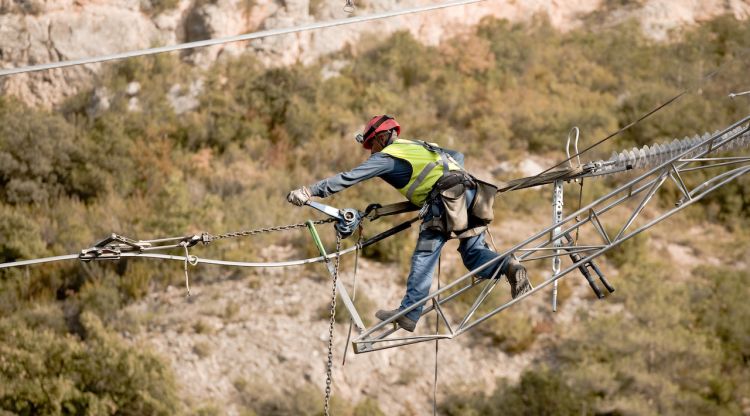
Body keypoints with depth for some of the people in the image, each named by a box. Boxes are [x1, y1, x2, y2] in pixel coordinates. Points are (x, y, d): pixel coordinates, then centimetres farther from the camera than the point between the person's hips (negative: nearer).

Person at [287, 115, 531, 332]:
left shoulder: (387, 157, 10)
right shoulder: (417, 146, 32)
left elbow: (349, 178, 4)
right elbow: (457, 156, 38)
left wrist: (309, 192, 3)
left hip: (446, 198, -7)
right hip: (472, 192, 7)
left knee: (424, 256, -4)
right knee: (474, 254, 12)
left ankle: (409, 312, -9)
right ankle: (509, 266, -14)